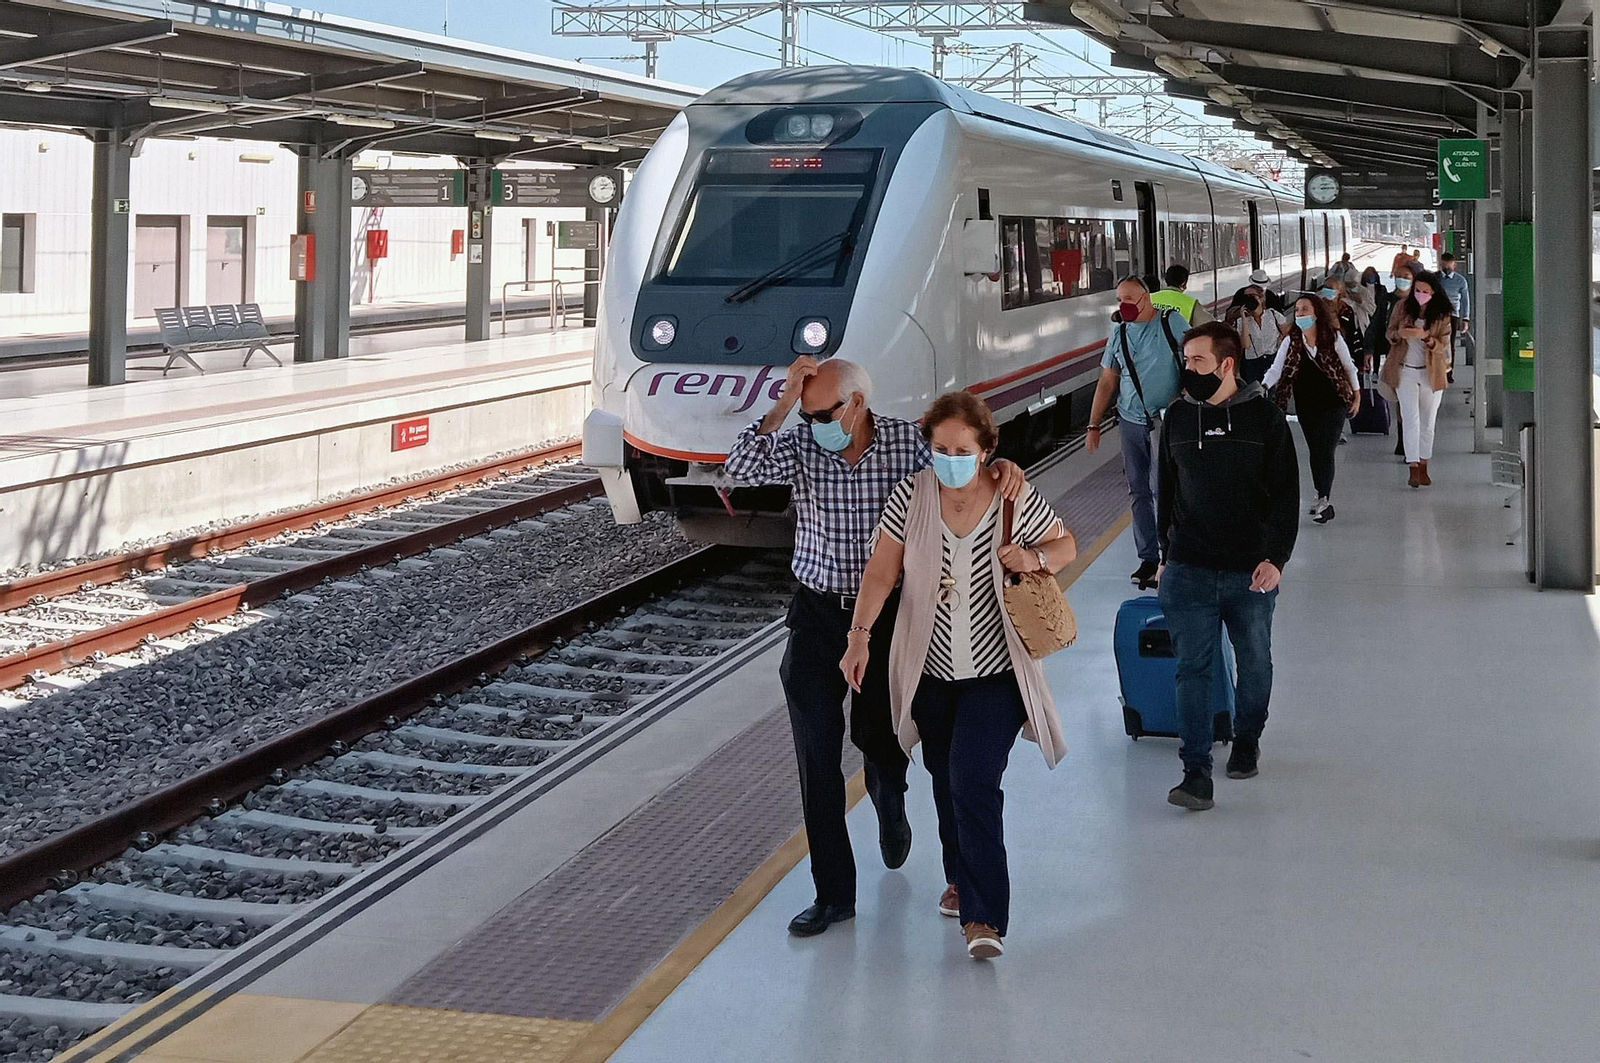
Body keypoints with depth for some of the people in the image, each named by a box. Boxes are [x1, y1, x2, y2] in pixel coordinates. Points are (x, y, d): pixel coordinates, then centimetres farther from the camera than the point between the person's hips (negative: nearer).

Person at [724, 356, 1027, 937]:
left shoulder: (908, 442, -9)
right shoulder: (800, 446, -9)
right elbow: (740, 468, -24)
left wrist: (1003, 466, -25)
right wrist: (785, 404, -27)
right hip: (817, 617, 1)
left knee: (880, 737, 15)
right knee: (816, 755, -2)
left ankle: (890, 807, 53)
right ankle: (833, 893, 6)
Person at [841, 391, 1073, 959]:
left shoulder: (1017, 502, -11)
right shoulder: (910, 497, -8)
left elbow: (1067, 544, 5)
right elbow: (881, 572, -6)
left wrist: (1035, 558, -17)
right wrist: (860, 636, -17)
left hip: (994, 674, -3)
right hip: (930, 670, 3)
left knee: (974, 784, -14)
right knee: (944, 779, 18)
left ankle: (984, 916, -10)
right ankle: (961, 879, 41)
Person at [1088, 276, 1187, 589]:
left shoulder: (1172, 322, -4)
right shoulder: (1118, 333, 8)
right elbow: (1107, 381, 13)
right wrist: (1094, 425, 10)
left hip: (1167, 421, -4)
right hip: (1131, 422, 5)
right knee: (1139, 492, 7)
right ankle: (1148, 558, 15)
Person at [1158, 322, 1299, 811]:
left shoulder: (1264, 417, -4)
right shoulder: (1178, 417, 5)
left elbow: (1285, 494, -4)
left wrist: (1276, 558, -12)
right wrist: (1167, 554, 14)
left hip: (1250, 572, -1)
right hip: (1189, 570, 1)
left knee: (1255, 663, 13)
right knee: (1193, 669, -4)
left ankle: (1247, 740, 37)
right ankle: (1196, 772, -4)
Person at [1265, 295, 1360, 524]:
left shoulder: (1333, 337, -8)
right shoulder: (1291, 341, -4)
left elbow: (1349, 367, 4)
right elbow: (1276, 370, -9)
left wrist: (1357, 394, 8)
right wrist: (1262, 387, -27)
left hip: (1333, 403, -3)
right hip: (1306, 406, 3)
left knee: (1326, 450, -13)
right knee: (1315, 451, 9)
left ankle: (1323, 500, -18)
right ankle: (1323, 500, 21)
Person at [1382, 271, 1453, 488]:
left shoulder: (1442, 314, -4)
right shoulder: (1403, 306, -2)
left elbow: (1443, 345, -8)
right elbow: (1390, 333, 4)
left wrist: (1426, 337, -28)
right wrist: (1400, 334, -20)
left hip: (1432, 372, 1)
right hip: (1406, 370, -1)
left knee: (1428, 422, 8)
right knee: (1410, 419, -9)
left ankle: (1423, 468, 19)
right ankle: (1413, 469, -11)